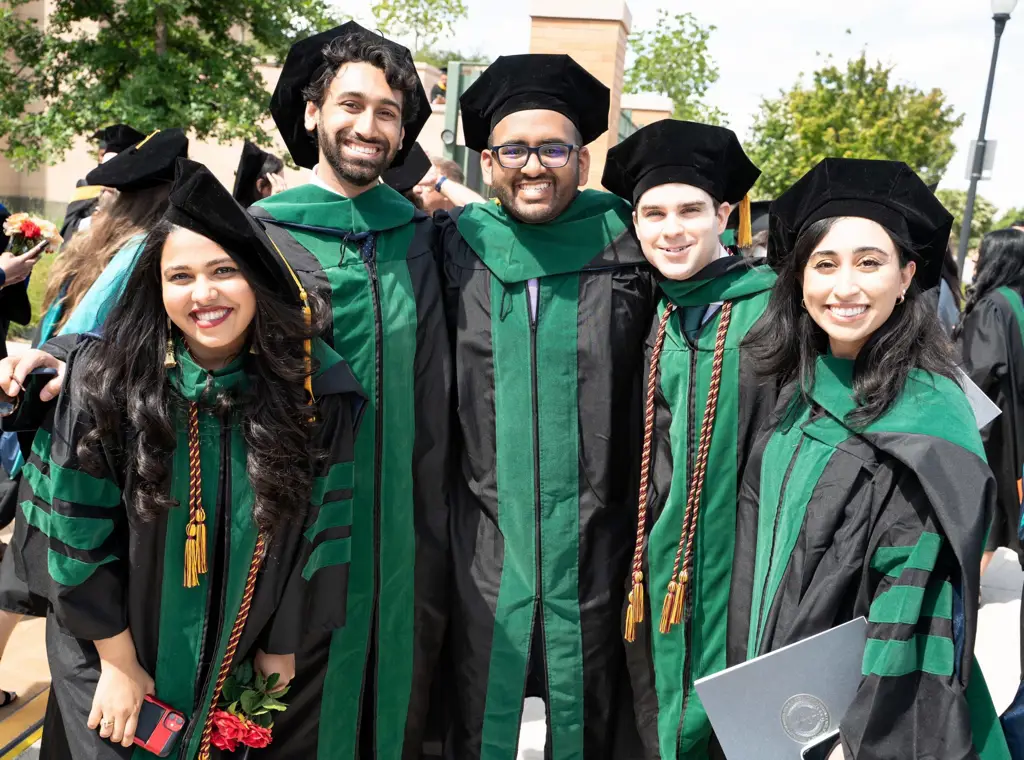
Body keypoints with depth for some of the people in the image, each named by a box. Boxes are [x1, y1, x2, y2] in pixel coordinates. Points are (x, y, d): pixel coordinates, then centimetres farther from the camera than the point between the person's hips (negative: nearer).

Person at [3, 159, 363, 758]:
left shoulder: (316, 390, -17)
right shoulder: (107, 381, -19)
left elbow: (316, 533, -8)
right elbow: (77, 534, -12)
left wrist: (280, 647, -1)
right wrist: (118, 663, -9)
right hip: (115, 653, -1)